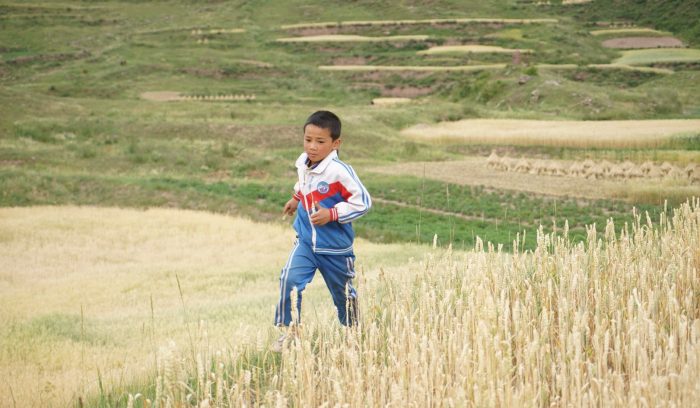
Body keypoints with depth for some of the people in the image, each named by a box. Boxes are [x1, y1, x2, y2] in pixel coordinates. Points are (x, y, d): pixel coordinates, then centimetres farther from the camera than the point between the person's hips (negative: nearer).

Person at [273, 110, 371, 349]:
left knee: (342, 292, 15)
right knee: (290, 280, -18)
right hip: (305, 242, 4)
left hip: (335, 247, -4)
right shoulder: (303, 164, -2)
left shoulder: (339, 171, -24)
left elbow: (363, 202, -21)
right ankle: (290, 330, -6)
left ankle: (352, 330, 41)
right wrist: (296, 199, 15)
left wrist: (331, 214, -25)